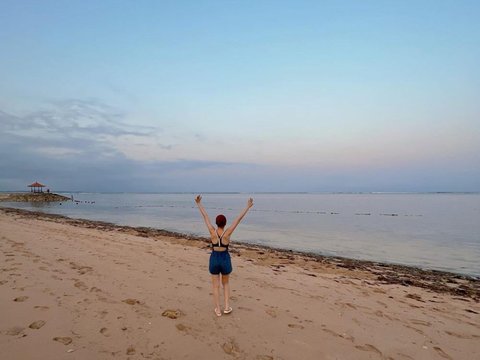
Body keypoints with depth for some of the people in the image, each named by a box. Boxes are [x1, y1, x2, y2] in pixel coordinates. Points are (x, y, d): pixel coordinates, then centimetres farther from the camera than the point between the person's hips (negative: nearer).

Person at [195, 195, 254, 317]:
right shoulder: (227, 232, -17)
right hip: (225, 260, 0)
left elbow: (205, 216, -8)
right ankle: (227, 307, 20)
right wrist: (248, 207, -13)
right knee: (226, 283, 23)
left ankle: (218, 310, 22)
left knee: (216, 286, 14)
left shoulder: (212, 231, -15)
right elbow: (239, 218, -16)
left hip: (214, 260, 0)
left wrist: (199, 203, 0)